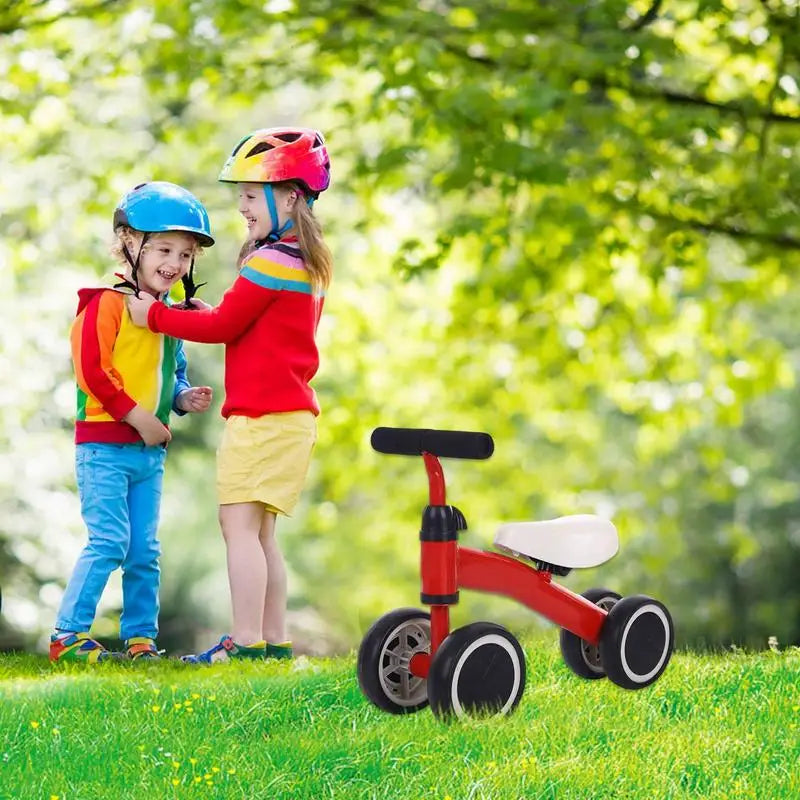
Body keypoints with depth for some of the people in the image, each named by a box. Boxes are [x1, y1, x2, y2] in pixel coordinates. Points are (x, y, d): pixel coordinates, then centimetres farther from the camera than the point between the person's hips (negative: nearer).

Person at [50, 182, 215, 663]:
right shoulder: (106, 305, -10)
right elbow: (92, 372, -16)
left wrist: (184, 398, 4)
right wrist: (139, 418, -16)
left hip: (150, 452, 7)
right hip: (104, 446, -7)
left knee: (145, 550, 8)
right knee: (109, 542, -12)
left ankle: (141, 638, 16)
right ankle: (69, 636, -6)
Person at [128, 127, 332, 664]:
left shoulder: (271, 260, -12)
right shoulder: (309, 264, 17)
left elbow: (224, 324, -10)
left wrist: (155, 316, -1)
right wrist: (211, 316, 13)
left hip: (263, 413, -10)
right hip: (292, 412, 10)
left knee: (240, 523, -11)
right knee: (260, 532, 12)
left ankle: (246, 641, -14)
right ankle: (274, 640, 12)